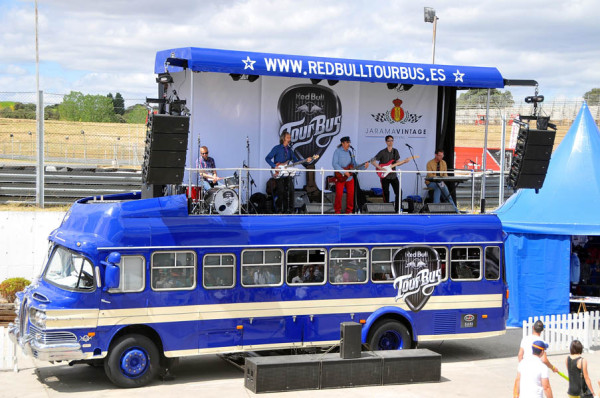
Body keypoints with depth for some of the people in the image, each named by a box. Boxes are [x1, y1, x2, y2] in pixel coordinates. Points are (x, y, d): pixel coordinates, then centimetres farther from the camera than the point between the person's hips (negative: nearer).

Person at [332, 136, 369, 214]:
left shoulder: (350, 153, 14)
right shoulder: (337, 151, -4)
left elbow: (354, 165, 13)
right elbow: (334, 164, -15)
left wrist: (364, 167, -4)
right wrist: (344, 172, -21)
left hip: (350, 177, 5)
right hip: (340, 177, -5)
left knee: (351, 194, 3)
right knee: (339, 194, -7)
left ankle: (349, 210, 14)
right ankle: (337, 210, 8)